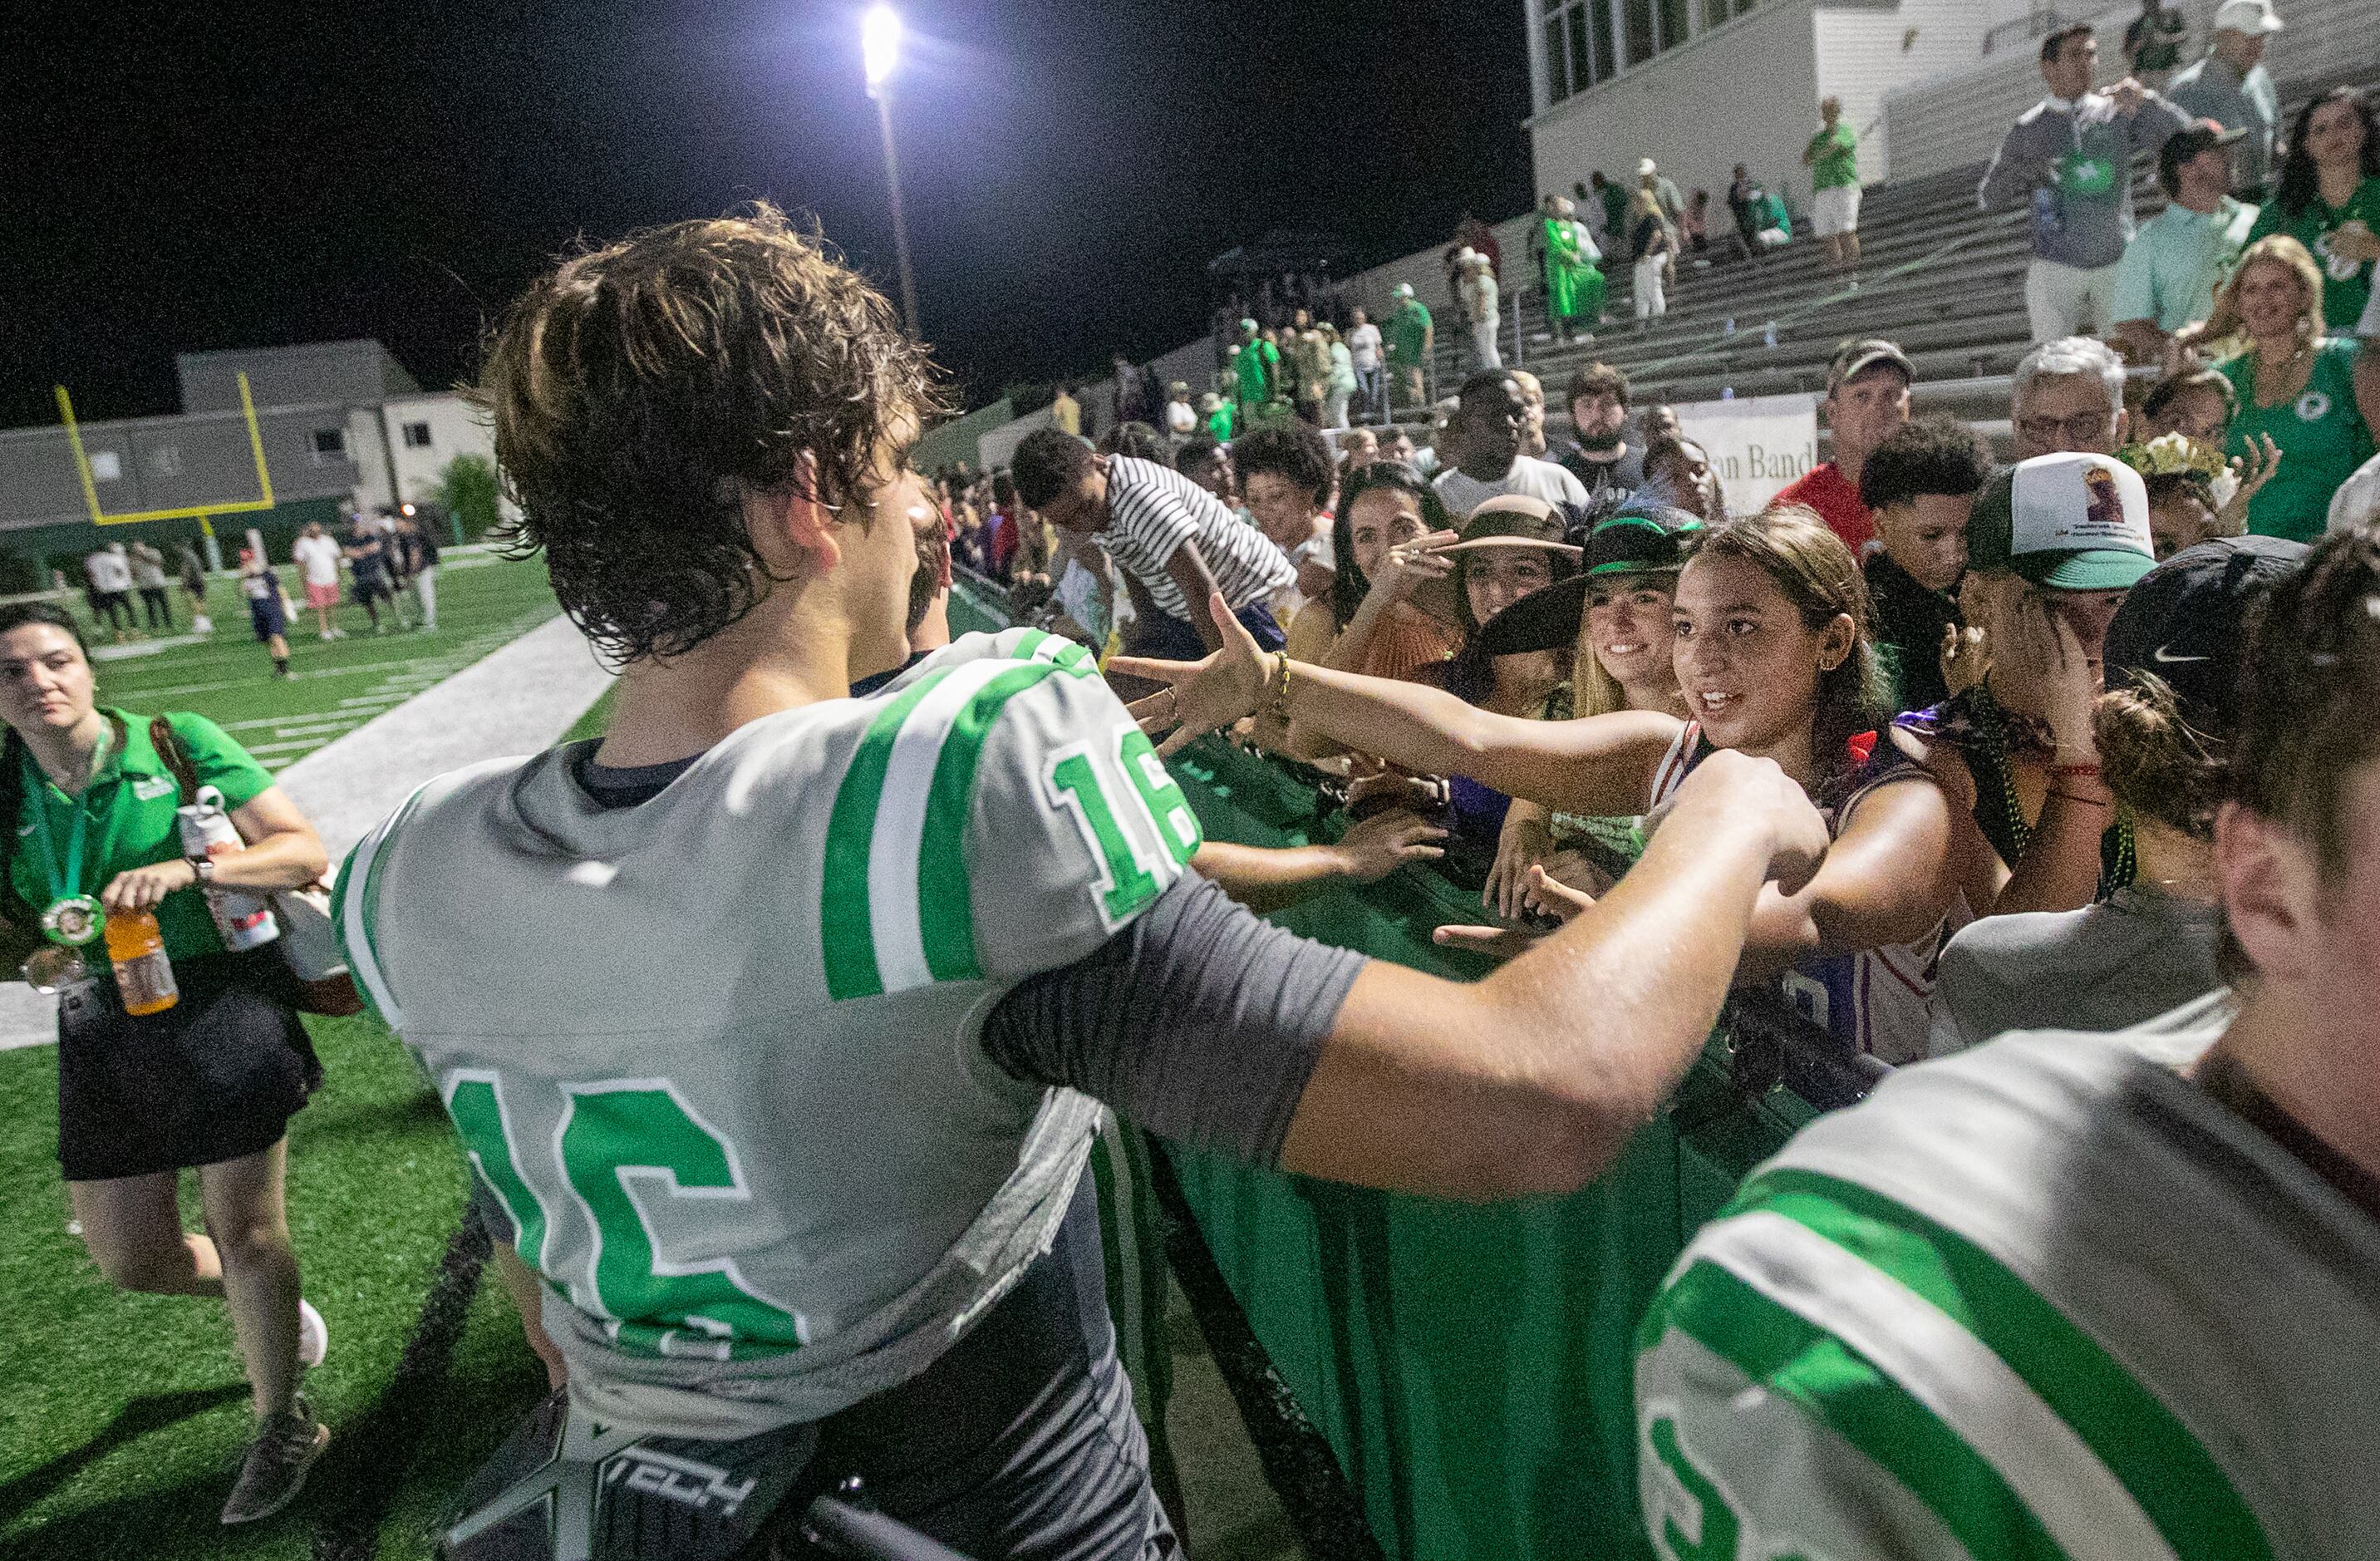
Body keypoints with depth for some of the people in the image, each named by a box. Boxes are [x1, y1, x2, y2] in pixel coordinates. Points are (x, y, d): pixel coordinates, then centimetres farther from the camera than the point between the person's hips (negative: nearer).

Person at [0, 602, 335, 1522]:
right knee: (129, 1259, 12)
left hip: (222, 1004, -5)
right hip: (103, 1031, 5)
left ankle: (282, 1428, 23)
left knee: (243, 1229, 2)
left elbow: (305, 850, -10)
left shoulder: (181, 746, -8)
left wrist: (187, 870, -24)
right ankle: (274, 1310, 44)